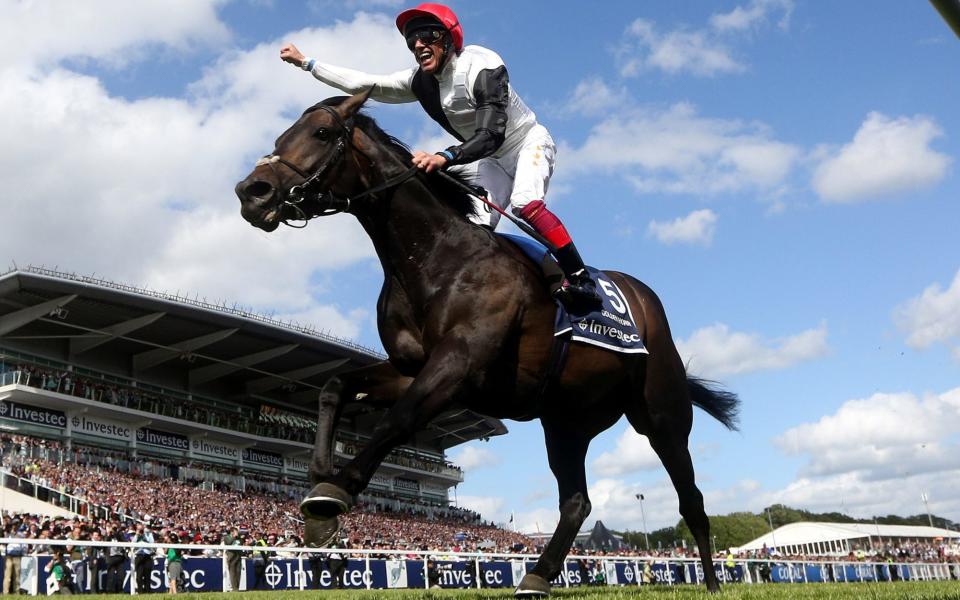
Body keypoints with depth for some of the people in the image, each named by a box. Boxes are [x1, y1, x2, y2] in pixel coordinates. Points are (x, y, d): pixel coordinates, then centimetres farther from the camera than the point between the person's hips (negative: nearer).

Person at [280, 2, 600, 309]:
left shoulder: (481, 66, -27)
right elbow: (365, 84, -3)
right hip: (490, 160, 7)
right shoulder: (421, 82, -6)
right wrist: (305, 62, -5)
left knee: (525, 203, -32)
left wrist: (444, 158, -51)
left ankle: (580, 278, -29)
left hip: (528, 143, -7)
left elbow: (492, 134, -37)